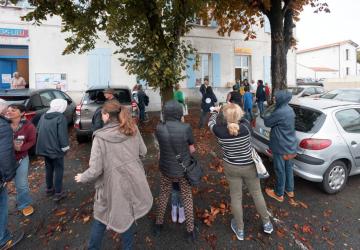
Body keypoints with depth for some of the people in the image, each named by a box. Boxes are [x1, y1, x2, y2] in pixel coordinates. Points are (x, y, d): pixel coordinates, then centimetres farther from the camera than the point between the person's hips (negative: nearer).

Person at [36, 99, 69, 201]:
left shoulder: (43, 116, 7)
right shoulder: (60, 117, -17)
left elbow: (38, 131, 15)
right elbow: (62, 135, -20)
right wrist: (65, 147, -9)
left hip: (44, 148, 7)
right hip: (56, 149, -7)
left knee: (48, 169, 20)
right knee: (59, 170, 5)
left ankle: (49, 189, 34)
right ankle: (58, 193, 10)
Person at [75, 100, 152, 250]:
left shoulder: (100, 137, -18)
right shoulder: (133, 129, -7)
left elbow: (95, 170, -16)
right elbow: (143, 152, 5)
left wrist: (82, 178, 4)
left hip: (113, 185, -3)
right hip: (132, 181, 3)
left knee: (101, 217, 24)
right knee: (128, 215, 24)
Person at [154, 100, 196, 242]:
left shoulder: (159, 129, -17)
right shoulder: (186, 128, -21)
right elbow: (192, 149, -8)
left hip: (166, 169, 2)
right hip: (183, 169, -1)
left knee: (163, 196, 25)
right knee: (187, 199, 19)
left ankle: (158, 225, 42)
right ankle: (190, 231, 32)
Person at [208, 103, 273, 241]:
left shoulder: (220, 131, -21)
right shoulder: (246, 127, -23)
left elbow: (211, 122, 2)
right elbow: (243, 119, 2)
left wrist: (215, 111, 22)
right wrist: (236, 112, 19)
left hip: (231, 168, 0)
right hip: (249, 167, 1)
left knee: (236, 197, 16)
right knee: (257, 194, 21)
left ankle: (240, 230, 34)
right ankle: (267, 224, 43)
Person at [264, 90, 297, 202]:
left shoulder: (279, 112, -26)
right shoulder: (289, 110, 5)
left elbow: (267, 122, -11)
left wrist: (266, 116, 6)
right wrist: (271, 116, -5)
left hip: (280, 146, -9)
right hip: (290, 145, 9)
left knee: (280, 170, 6)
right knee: (288, 167, 22)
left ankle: (279, 194, 23)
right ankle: (289, 190, 40)